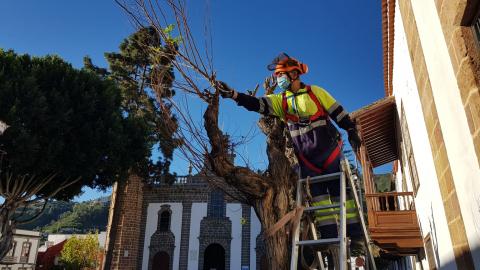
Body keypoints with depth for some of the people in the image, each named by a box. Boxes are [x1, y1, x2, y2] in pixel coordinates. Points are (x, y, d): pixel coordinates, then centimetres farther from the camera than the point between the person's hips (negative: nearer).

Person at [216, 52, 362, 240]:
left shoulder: (315, 92, 1)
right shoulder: (280, 100, 7)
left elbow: (337, 112, 3)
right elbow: (256, 104, -7)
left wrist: (351, 131, -3)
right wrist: (233, 94, -21)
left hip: (329, 149, -3)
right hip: (306, 157, 3)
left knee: (339, 189, -1)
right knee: (316, 193, 3)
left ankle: (353, 231, 8)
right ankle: (328, 233, 11)